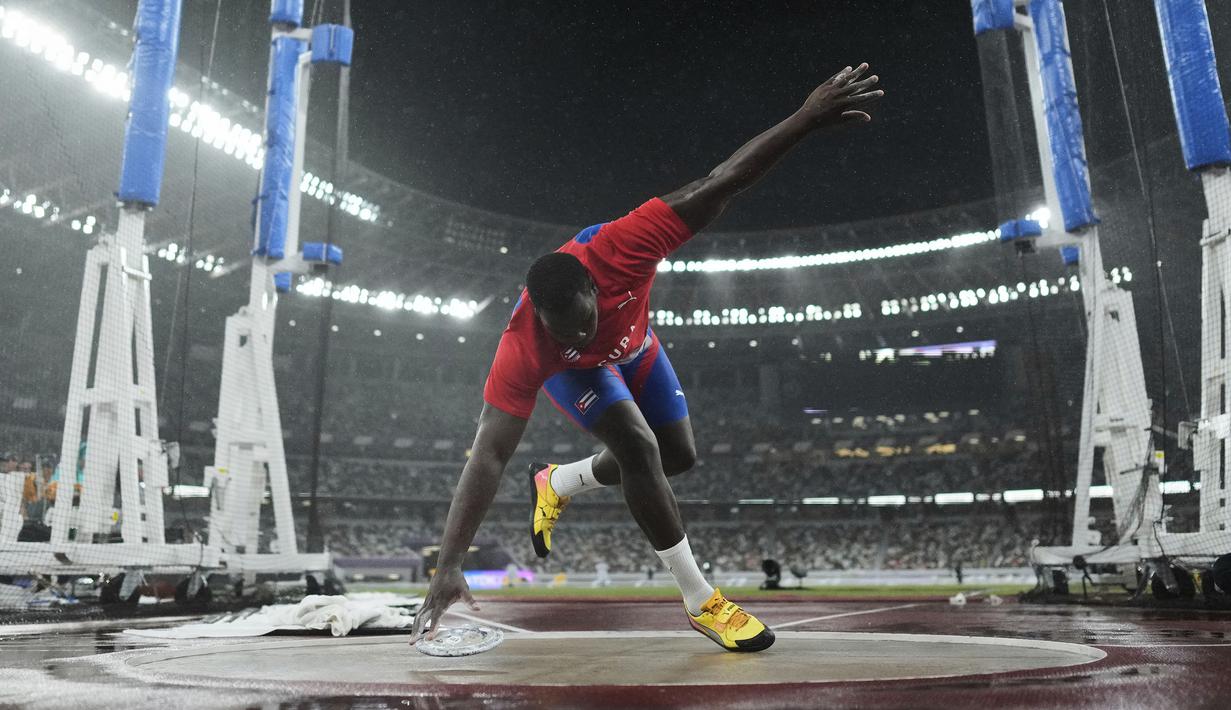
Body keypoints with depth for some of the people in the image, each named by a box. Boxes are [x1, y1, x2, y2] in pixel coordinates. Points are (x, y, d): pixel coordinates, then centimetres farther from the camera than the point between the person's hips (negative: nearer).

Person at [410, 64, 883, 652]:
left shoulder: (617, 249, -43)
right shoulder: (523, 350, -43)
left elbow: (717, 185, -41)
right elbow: (489, 455, -43)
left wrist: (807, 118, -43)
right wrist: (449, 567, -45)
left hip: (632, 345, 4)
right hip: (567, 368, -3)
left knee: (678, 455, 7)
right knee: (638, 447, -25)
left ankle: (557, 483, 28)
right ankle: (701, 601, -8)